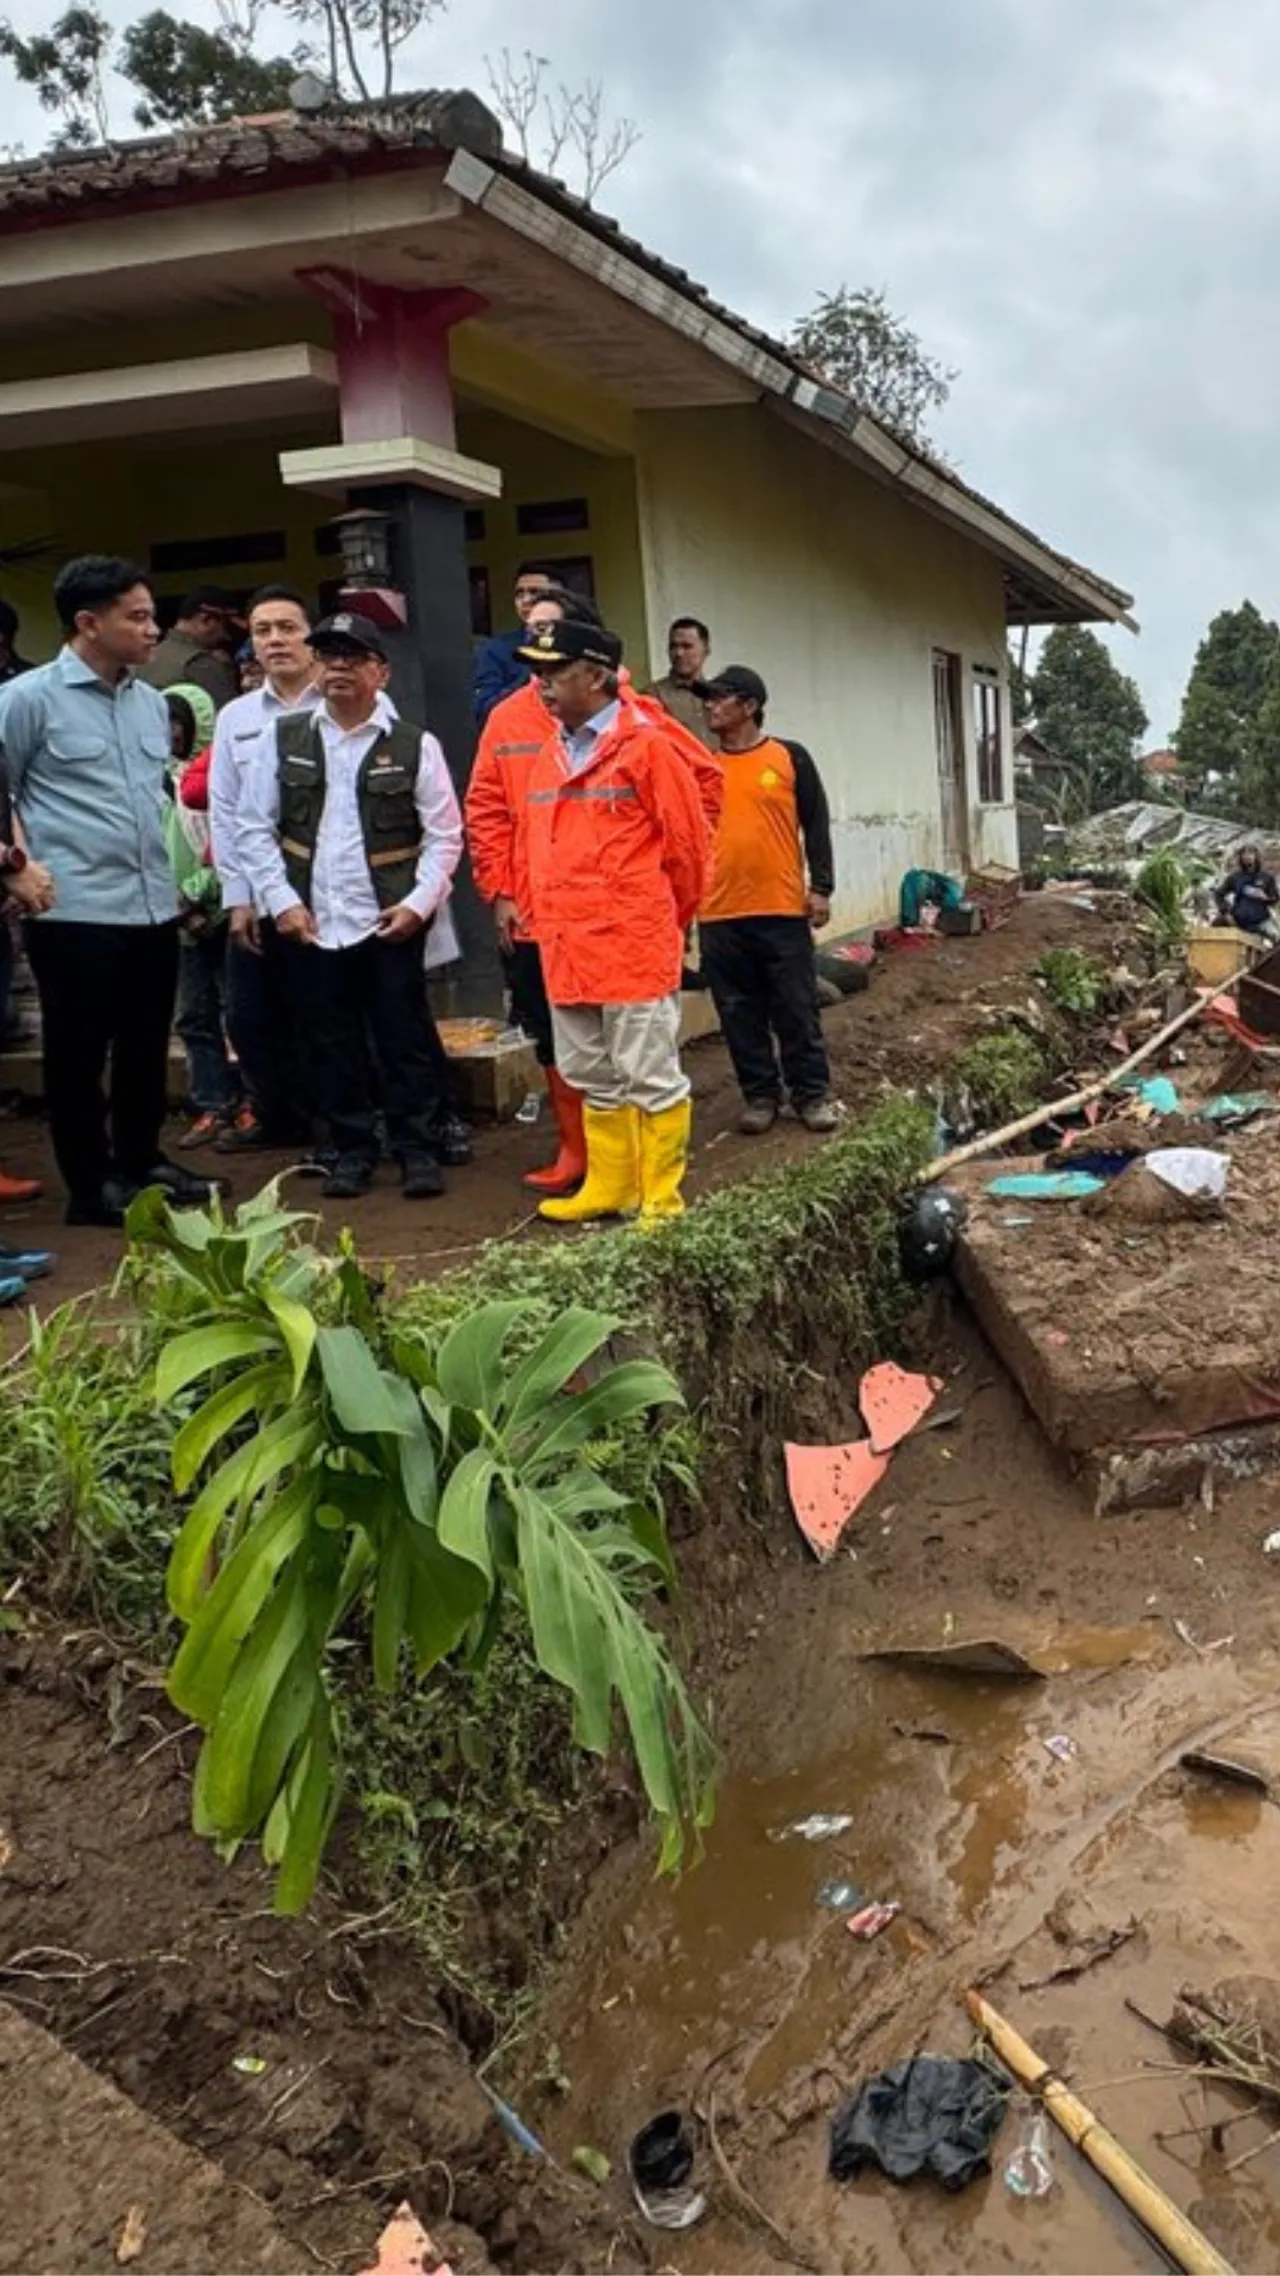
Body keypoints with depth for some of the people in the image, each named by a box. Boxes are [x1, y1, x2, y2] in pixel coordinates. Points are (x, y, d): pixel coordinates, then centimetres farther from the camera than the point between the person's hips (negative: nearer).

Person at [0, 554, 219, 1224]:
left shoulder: (151, 702, 12)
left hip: (154, 909, 6)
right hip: (76, 913, -6)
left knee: (146, 1049, 15)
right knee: (79, 1055, 4)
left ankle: (141, 1162, 30)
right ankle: (92, 1185, 15)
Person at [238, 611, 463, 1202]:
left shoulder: (415, 746, 0)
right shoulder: (284, 739, 6)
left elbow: (445, 834, 1)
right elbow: (255, 827, 7)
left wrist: (418, 903, -9)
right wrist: (281, 901, -2)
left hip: (391, 924, -2)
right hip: (310, 924, 2)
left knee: (406, 1039, 3)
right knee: (332, 1043, 9)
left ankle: (417, 1150, 14)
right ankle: (352, 1150, 21)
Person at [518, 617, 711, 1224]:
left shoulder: (646, 746, -7)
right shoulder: (548, 755, 13)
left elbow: (687, 844, -4)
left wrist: (666, 920, 6)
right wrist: (545, 916, 16)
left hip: (635, 947, -7)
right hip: (566, 947, 7)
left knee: (650, 1076, 1)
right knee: (593, 1077, 15)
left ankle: (660, 1199, 10)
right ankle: (609, 1186, 27)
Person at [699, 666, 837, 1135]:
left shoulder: (790, 757, 2)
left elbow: (816, 825, 3)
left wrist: (820, 886, -4)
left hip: (783, 908, -2)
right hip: (719, 914, 2)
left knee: (796, 1007, 3)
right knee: (739, 1012, 6)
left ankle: (812, 1093, 13)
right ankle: (760, 1095, 17)